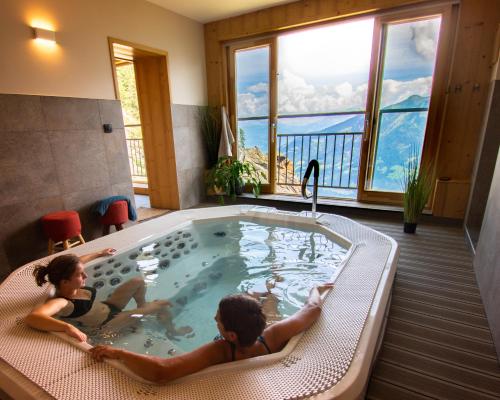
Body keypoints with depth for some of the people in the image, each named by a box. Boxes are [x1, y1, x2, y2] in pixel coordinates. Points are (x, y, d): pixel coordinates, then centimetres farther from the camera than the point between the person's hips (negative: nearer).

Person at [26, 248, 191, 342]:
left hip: (107, 308, 8)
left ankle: (143, 309, 29)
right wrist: (68, 327, -69)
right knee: (161, 306, -9)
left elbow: (76, 262, 11)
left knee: (138, 281, 11)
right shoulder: (60, 302, -34)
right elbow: (32, 317, -56)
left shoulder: (70, 286, -11)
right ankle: (172, 330, 22)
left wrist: (99, 253, 25)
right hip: (106, 325, -8)